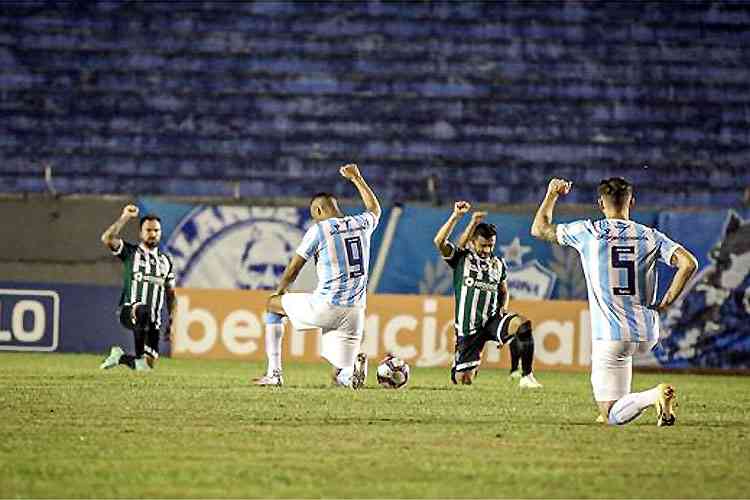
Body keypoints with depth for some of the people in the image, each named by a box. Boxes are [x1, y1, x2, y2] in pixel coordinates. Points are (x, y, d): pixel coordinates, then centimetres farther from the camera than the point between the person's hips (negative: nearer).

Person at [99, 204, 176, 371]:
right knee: (142, 311, -41)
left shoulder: (166, 261, 17)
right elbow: (107, 239, -12)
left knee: (150, 362, -5)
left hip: (153, 320, 4)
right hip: (128, 311, -4)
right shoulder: (130, 252, 6)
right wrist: (125, 218, -11)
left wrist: (171, 322, 10)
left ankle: (120, 357, 26)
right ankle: (139, 356, -33)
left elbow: (170, 294, 20)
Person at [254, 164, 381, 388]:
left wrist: (279, 292, 22)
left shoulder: (319, 230, -4)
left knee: (273, 305, 22)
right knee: (341, 376, 15)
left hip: (325, 307, -5)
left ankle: (274, 373, 14)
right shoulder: (362, 224, 10)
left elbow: (293, 270, 4)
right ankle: (350, 369, -23)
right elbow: (375, 209, 36)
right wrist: (357, 179, 47)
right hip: (355, 311, 5)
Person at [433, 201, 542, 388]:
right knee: (463, 379, -3)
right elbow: (439, 241, -17)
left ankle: (527, 376, -27)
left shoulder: (498, 264, 11)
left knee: (522, 324, -30)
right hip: (468, 327, -2)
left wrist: (503, 310, 4)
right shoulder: (461, 257, 1)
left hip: (491, 321, 2)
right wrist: (456, 216, -22)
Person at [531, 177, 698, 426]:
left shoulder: (587, 232, -3)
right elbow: (688, 263, -11)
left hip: (610, 337, -4)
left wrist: (552, 195, 25)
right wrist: (665, 303, -2)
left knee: (612, 417, -3)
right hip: (647, 336, 4)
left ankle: (655, 396, -29)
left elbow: (539, 229, 10)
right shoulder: (651, 236, 2)